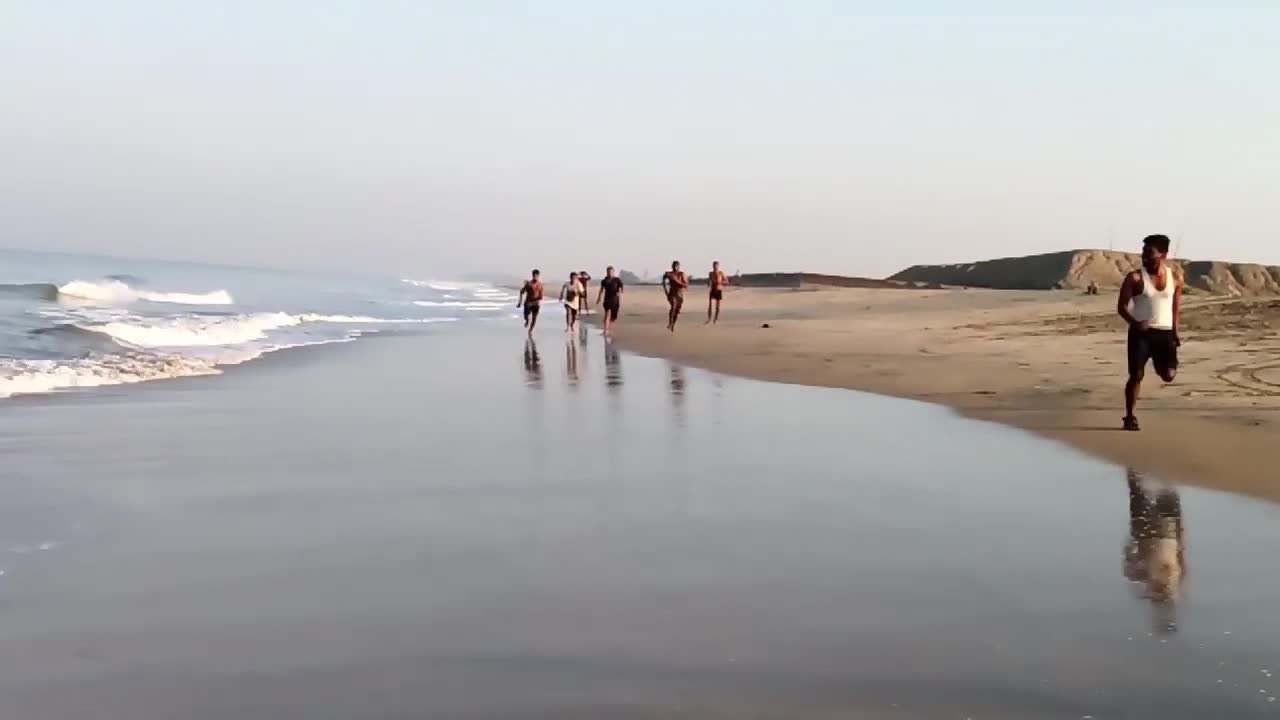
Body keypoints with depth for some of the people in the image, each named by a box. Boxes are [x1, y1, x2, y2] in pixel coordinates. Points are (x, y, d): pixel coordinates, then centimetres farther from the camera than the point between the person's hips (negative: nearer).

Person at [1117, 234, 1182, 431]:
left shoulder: (1175, 279, 4)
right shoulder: (1135, 278, -6)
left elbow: (1176, 307, 15)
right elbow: (1121, 306, -5)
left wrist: (1175, 331, 6)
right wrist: (1134, 323, -22)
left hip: (1165, 332, 3)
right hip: (1141, 332, -2)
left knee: (1169, 375, -4)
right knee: (1136, 375, -7)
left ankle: (1160, 364, 34)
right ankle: (1130, 417, 4)